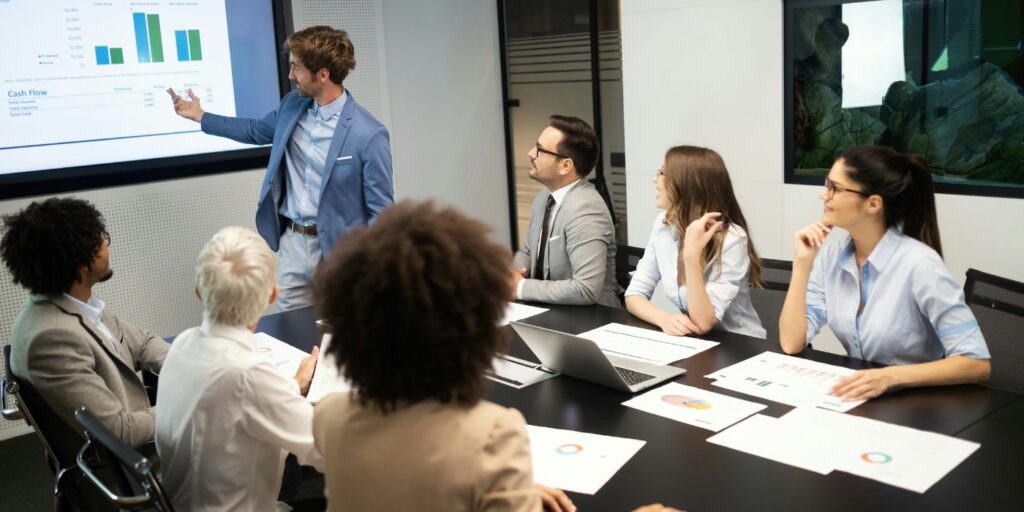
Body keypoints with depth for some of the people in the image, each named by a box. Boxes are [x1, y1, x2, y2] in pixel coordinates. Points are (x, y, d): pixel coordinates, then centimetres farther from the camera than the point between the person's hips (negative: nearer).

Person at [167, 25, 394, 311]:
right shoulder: (293, 105, 2)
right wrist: (200, 117, 26)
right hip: (292, 243, 6)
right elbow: (256, 131, 24)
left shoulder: (369, 134, -18)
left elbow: (382, 211, -14)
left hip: (338, 251, -6)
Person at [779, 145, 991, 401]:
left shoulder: (918, 264, -17)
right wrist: (802, 264, -11)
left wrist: (891, 376, -31)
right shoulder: (832, 252, -1)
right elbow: (792, 344, -6)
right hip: (859, 398, 3)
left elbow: (977, 363, -20)